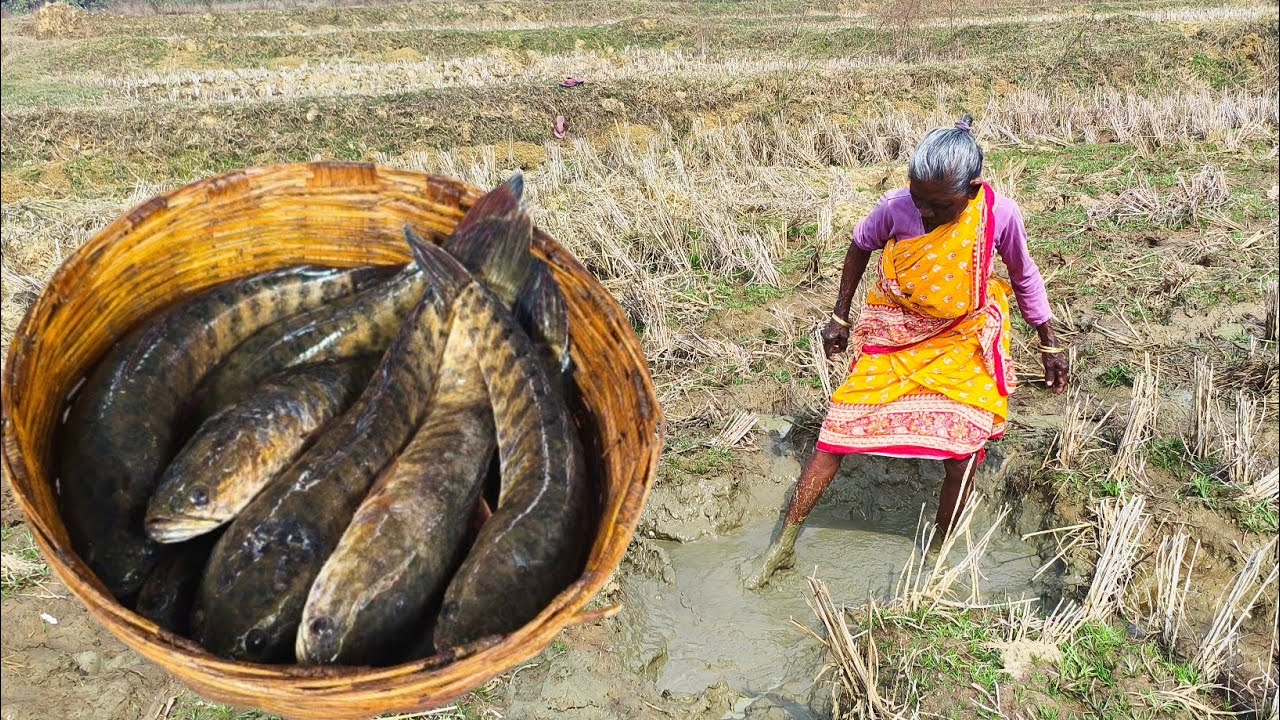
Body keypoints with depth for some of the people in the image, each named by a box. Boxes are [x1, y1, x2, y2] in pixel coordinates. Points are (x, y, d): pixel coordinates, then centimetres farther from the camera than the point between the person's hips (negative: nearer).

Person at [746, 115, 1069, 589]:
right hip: (894, 337, 0)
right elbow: (860, 247, 3)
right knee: (838, 431, -3)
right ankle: (784, 544, 10)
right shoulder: (896, 207, -19)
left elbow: (1025, 279, 0)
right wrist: (840, 318, 6)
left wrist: (1050, 346, 7)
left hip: (963, 345, 0)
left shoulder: (999, 215, -19)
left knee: (961, 455, -5)